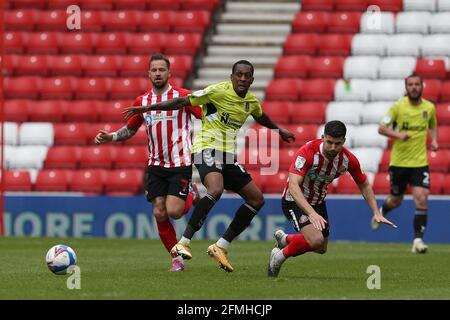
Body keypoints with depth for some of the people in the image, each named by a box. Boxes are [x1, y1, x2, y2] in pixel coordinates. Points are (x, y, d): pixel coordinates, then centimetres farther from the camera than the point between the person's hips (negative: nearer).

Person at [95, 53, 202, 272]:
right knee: (159, 214, -4)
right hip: (156, 165, 4)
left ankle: (192, 196, 20)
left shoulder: (182, 96, -4)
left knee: (173, 211, -15)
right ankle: (177, 259, 10)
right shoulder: (141, 102, 8)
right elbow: (130, 129, 21)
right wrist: (110, 137, 5)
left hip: (181, 163, -4)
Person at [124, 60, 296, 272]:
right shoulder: (218, 91, -12)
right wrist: (145, 109, -9)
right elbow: (182, 102, -8)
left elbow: (261, 117, 34)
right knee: (216, 189, -35)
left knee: (257, 199, 4)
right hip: (207, 149, -8)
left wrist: (279, 130, 49)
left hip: (228, 155, 8)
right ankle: (182, 244, -35)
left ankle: (221, 247, 9)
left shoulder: (252, 102, 9)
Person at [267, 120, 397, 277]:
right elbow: (293, 185, -41)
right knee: (316, 239, -28)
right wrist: (311, 213, -52)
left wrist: (376, 213, -7)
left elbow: (364, 184, 2)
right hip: (295, 201, -6)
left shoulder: (348, 159, -16)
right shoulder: (307, 152, -32)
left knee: (321, 249, 20)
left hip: (318, 202, 6)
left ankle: (284, 239, 47)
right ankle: (280, 255, -2)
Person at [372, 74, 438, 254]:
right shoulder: (398, 107, -8)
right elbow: (381, 128, -6)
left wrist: (434, 140, 3)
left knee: (422, 200, -16)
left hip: (420, 162, 1)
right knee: (395, 201, 13)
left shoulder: (429, 108, 1)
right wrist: (397, 135, -24)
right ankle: (381, 212, 49)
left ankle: (418, 240, -11)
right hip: (398, 162, -1)